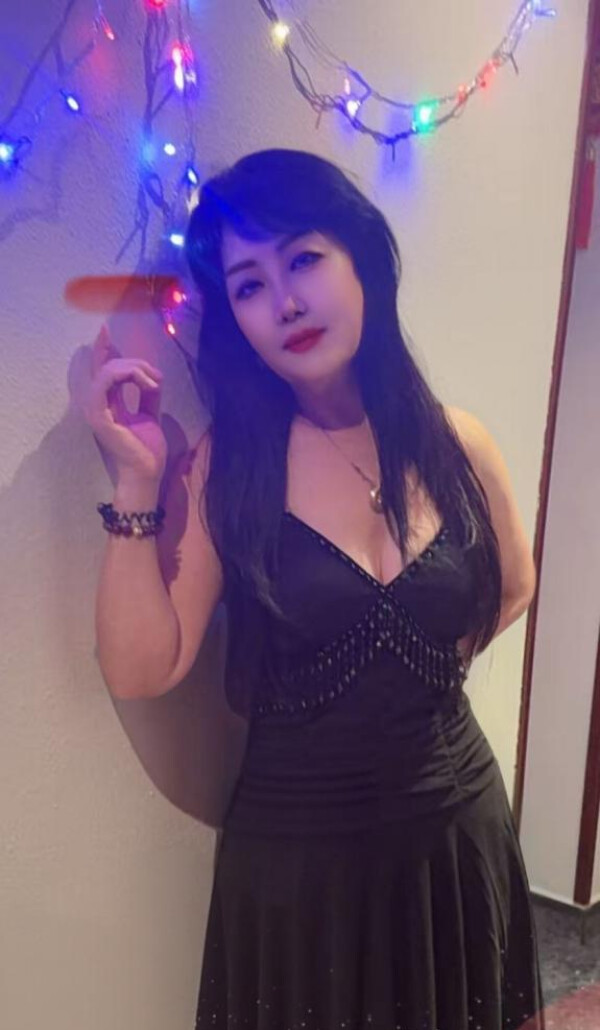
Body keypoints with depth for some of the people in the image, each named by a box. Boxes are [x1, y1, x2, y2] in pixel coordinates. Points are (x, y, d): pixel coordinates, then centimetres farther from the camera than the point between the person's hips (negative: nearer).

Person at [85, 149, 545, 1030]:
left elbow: (513, 587, 11)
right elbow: (141, 671, -19)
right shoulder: (223, 468, -13)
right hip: (296, 843, -2)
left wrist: (427, 662, 1)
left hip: (456, 822, 3)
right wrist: (138, 484, -24)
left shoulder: (454, 442, -7)